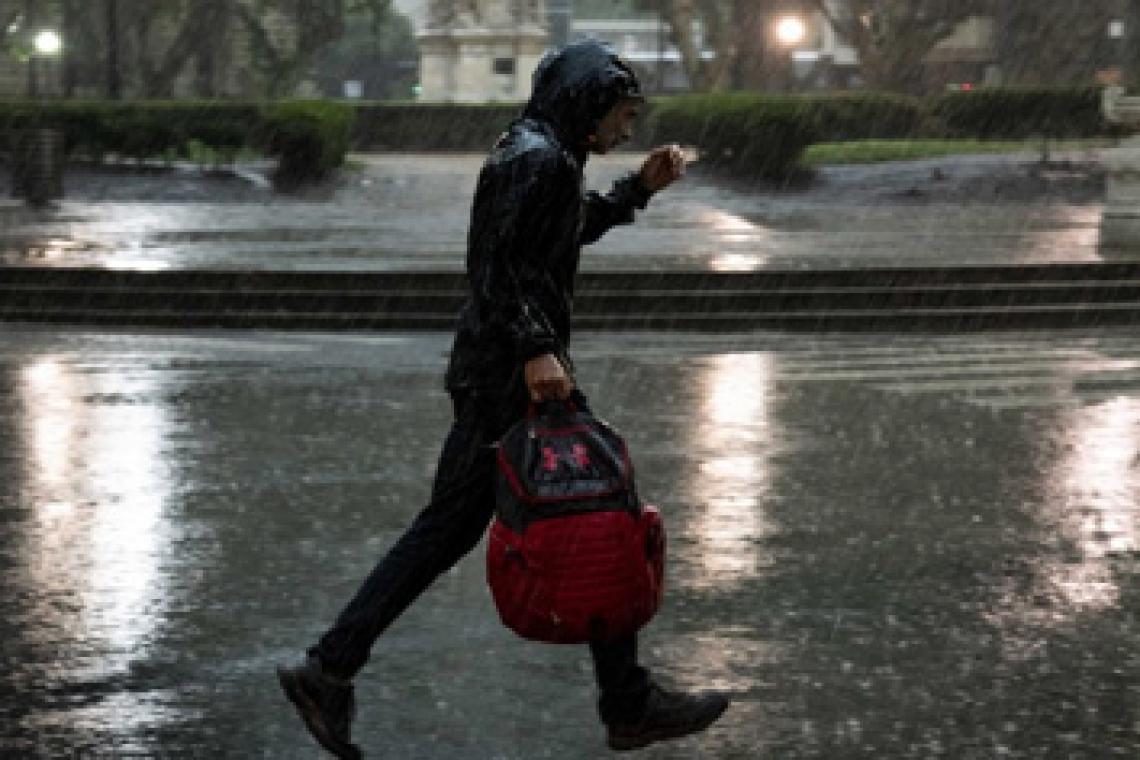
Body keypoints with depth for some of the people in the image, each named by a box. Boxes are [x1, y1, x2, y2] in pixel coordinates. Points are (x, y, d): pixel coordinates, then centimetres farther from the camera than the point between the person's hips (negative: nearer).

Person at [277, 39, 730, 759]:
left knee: (448, 529, 10)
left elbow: (573, 229, 34)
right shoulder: (541, 159, -14)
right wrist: (535, 348, -29)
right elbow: (501, 264, -23)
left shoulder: (537, 153, 18)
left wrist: (638, 186, 23)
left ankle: (330, 669, 6)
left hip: (490, 370, 10)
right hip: (518, 372, -10)